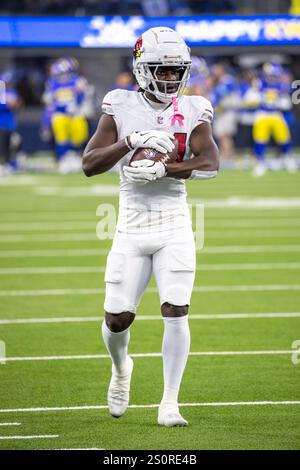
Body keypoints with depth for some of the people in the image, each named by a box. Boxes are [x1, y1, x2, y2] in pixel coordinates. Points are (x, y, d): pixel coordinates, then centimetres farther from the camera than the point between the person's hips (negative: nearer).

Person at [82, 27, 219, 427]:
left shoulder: (193, 110, 1)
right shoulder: (121, 107, -1)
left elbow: (210, 164, -13)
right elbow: (89, 164, -8)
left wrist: (163, 169, -25)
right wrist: (131, 142, -23)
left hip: (174, 223, 0)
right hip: (132, 224, 0)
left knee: (175, 311, -11)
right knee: (118, 317, 0)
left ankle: (169, 404, -4)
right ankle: (121, 368, 35)